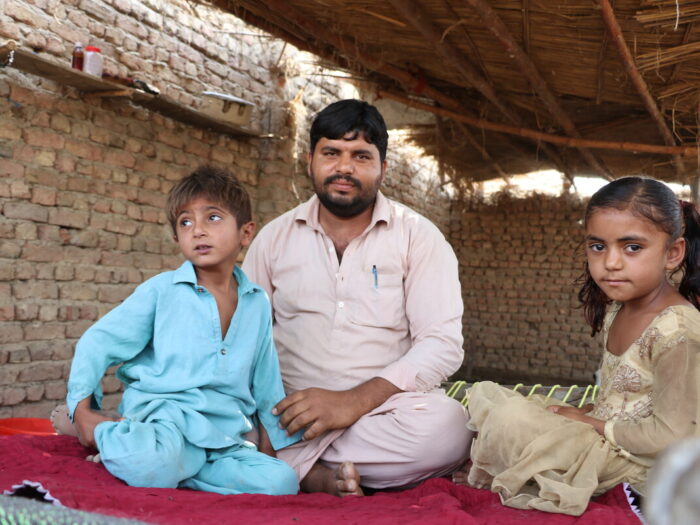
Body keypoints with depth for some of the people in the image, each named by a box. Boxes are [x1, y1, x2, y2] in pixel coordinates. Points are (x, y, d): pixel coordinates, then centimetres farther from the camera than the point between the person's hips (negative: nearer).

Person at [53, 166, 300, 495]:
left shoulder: (258, 304, 12)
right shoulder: (162, 290, 2)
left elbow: (266, 380, 20)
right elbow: (99, 342, 4)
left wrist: (272, 440, 19)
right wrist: (82, 410, -6)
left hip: (225, 438, 4)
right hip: (164, 416, -4)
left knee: (282, 481, -21)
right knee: (157, 463, -38)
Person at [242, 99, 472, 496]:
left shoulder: (418, 236, 3)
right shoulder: (276, 236, 10)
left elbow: (442, 344, -7)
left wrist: (354, 401, -21)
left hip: (383, 408, 0)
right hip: (291, 410, 1)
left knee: (447, 425, -34)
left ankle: (290, 463, -20)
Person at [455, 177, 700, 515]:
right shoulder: (617, 311, 5)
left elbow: (671, 435, -27)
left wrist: (593, 423, -17)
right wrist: (585, 412, -3)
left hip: (631, 461, -10)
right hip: (599, 430, 10)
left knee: (512, 420, -26)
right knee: (486, 395, 16)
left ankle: (490, 478, 1)